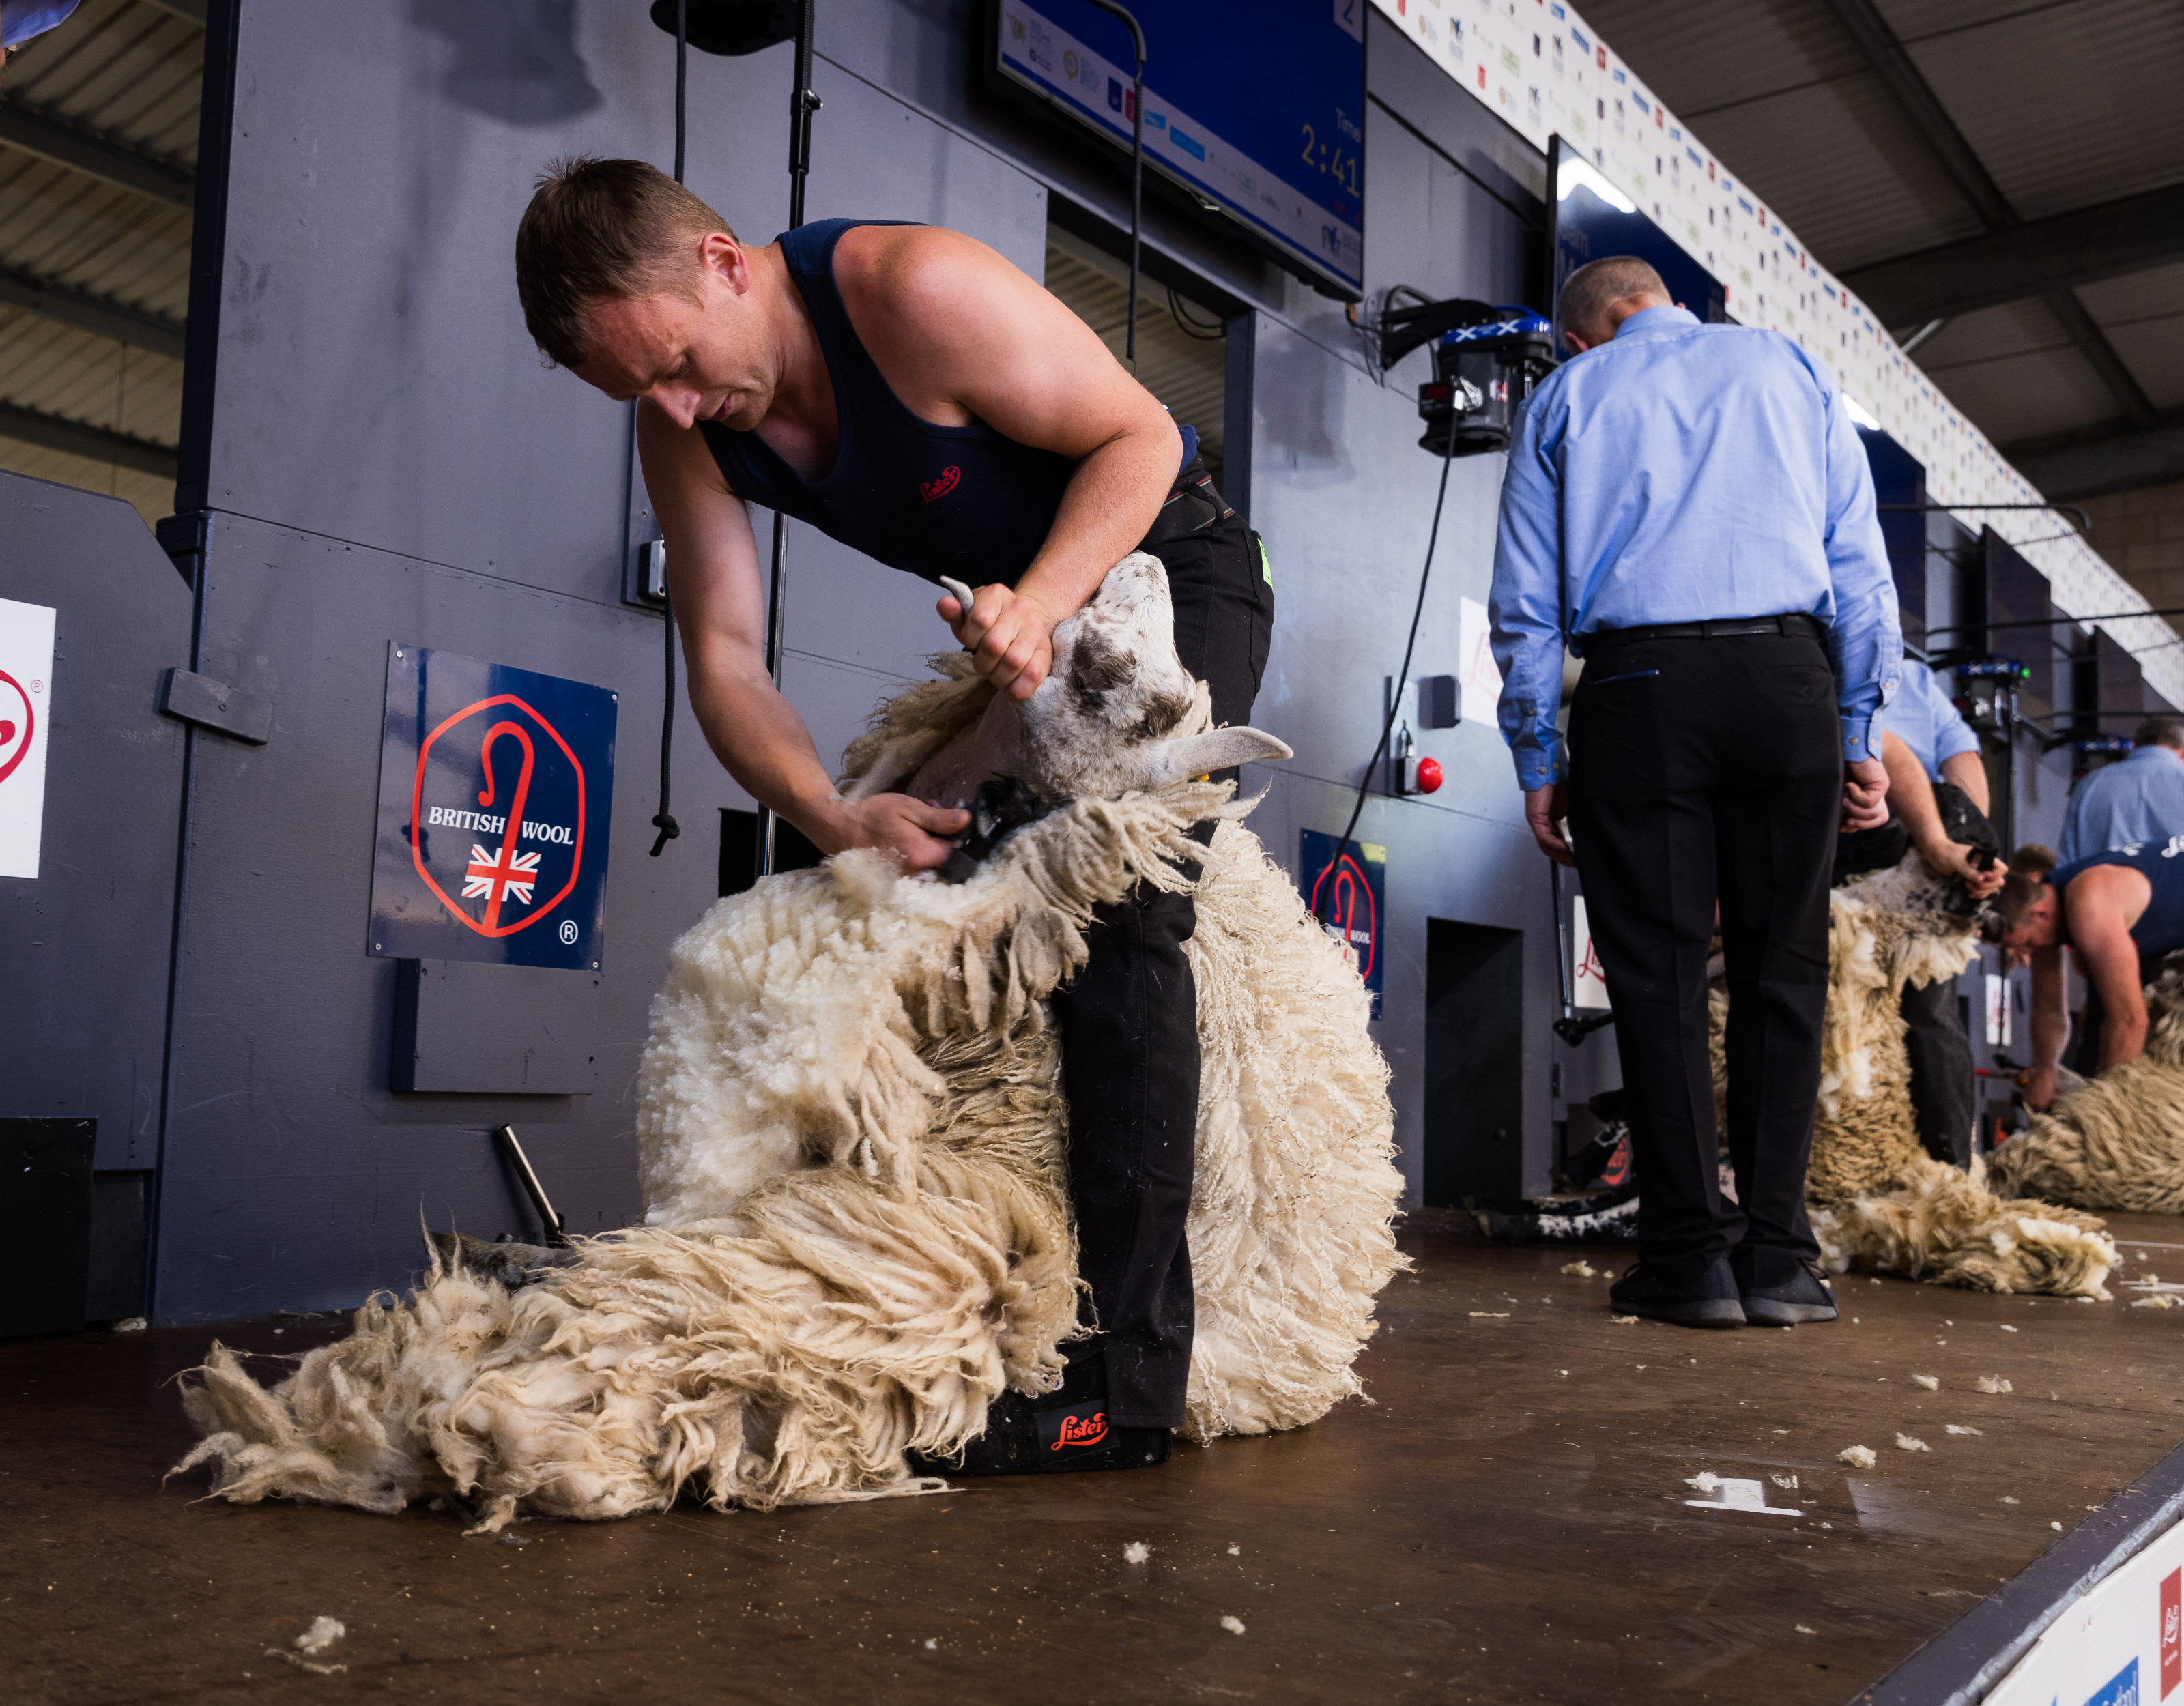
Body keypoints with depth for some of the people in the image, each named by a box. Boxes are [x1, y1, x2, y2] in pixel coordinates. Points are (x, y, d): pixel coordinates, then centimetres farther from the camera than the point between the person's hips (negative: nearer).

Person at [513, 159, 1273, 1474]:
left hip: (1171, 571, -7)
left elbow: (1142, 436, -21)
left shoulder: (915, 289, -29)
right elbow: (726, 660, -12)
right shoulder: (688, 430, -9)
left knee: (1113, 916, -22)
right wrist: (834, 817, -29)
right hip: (1024, 612, 7)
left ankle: (1127, 1376, -21)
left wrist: (1042, 601, -37)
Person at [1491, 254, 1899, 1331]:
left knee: (1658, 974, 2)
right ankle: (1777, 1258, 6)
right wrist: (1860, 733, 12)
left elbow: (1525, 600, 8)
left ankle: (1691, 1257, 3)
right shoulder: (1790, 368, 19)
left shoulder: (1563, 397, 15)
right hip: (1788, 677, 2)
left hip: (1638, 685, -1)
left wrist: (1536, 762, 11)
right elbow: (1859, 565, 11)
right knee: (1781, 968, 6)